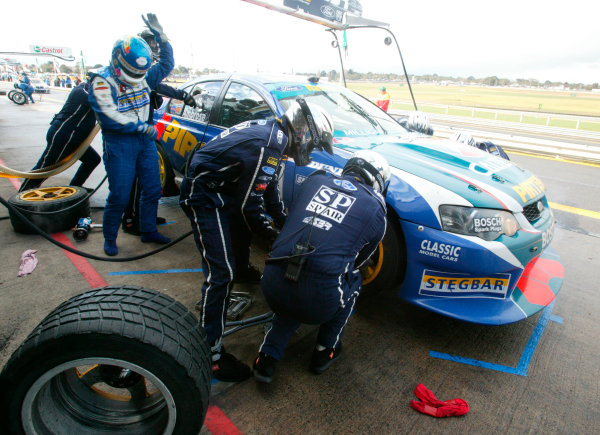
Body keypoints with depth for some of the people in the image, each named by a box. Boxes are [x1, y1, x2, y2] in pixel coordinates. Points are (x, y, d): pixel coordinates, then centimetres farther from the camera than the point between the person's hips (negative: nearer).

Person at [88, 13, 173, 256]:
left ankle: (148, 231, 25)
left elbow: (166, 65, 19)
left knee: (152, 190, 9)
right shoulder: (102, 81, -10)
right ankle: (109, 239, 16)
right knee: (119, 196, -2)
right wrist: (143, 127, -18)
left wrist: (161, 36, 5)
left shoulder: (144, 77, 9)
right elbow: (108, 116, -20)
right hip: (119, 144, -6)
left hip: (145, 140, 6)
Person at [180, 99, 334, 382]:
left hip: (222, 188, 11)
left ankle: (241, 271, 62)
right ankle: (211, 353, -6)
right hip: (203, 197, -11)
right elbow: (249, 203, -21)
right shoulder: (268, 146, -26)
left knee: (244, 227, 32)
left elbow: (268, 187, 16)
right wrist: (271, 234, -5)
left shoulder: (273, 132, 5)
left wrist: (284, 220, 21)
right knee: (221, 273, -13)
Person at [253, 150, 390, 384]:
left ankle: (267, 356, 24)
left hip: (272, 287, 3)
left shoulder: (315, 179, 14)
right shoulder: (375, 209, 8)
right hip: (318, 302, -3)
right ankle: (325, 351, 33)